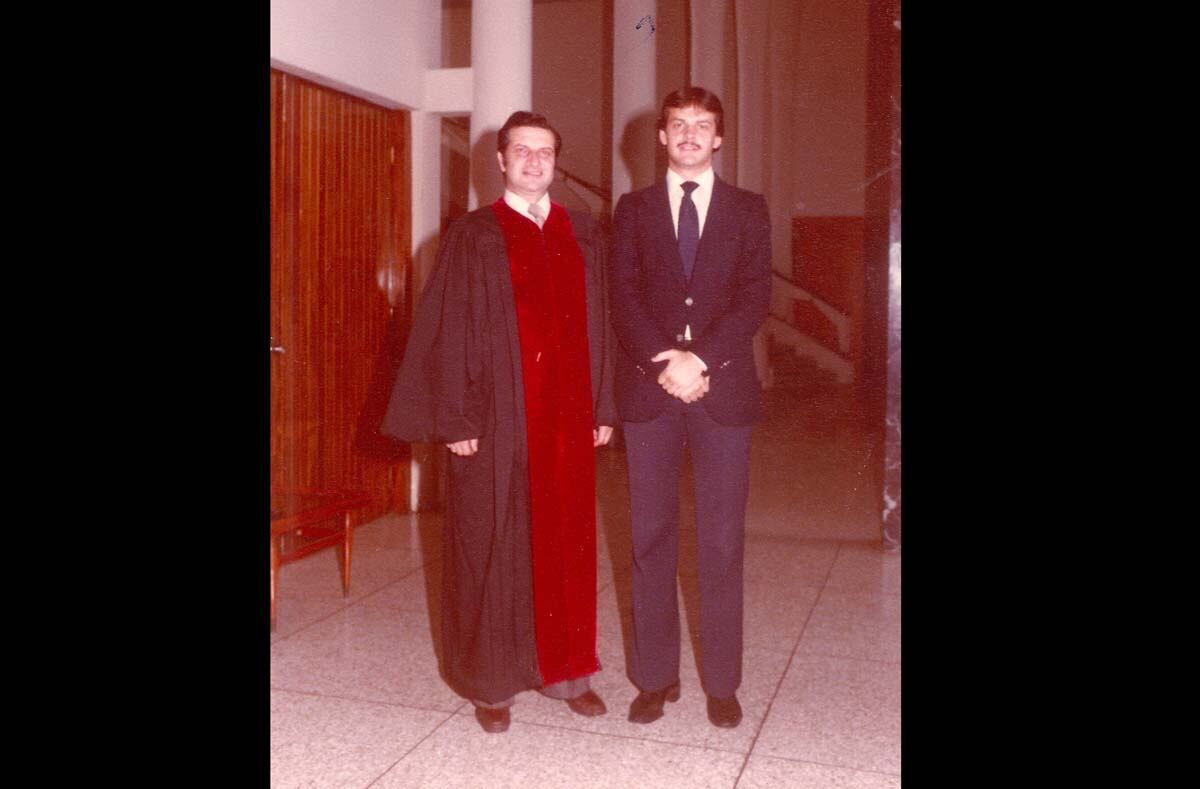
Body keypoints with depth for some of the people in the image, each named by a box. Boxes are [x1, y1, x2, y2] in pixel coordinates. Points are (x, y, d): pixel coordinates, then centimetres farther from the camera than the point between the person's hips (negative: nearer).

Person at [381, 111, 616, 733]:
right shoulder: (472, 236, 0)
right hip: (496, 418, -3)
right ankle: (490, 683, 19)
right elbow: (448, 330, -5)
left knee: (566, 542, 10)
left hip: (566, 417, 4)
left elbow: (601, 327, 12)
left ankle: (566, 670, 25)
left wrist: (603, 408, 7)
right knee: (493, 543, 4)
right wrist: (456, 419, -11)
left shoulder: (585, 237, 11)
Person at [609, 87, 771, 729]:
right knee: (651, 538, 5)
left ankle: (721, 683, 16)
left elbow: (754, 297, -1)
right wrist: (663, 361, -13)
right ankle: (656, 676, 17)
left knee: (722, 543, 4)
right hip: (649, 390, 1)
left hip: (723, 391, 0)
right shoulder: (633, 210, 12)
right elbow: (624, 296, 2)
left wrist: (698, 359, -14)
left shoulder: (748, 211, 10)